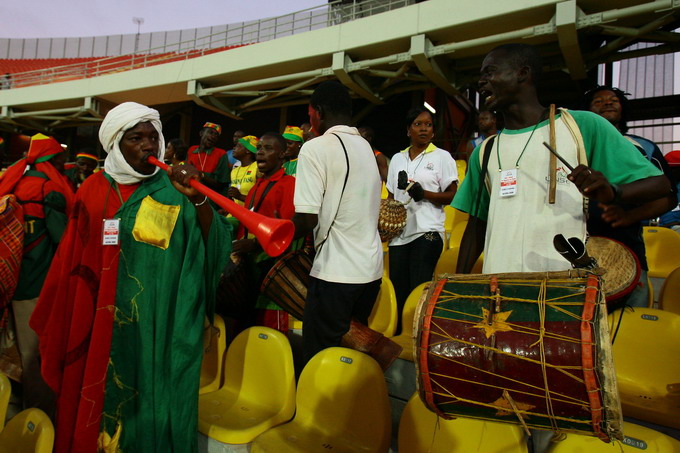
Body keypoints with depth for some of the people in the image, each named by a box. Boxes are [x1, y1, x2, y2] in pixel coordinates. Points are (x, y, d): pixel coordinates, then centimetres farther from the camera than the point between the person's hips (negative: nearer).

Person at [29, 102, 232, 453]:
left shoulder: (173, 191, -3)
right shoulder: (94, 191, 4)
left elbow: (215, 247, -14)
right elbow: (73, 263, 9)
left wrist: (198, 199, -28)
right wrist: (65, 327, 10)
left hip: (162, 323, -2)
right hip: (103, 324, 3)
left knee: (155, 401, 8)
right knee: (101, 400, 15)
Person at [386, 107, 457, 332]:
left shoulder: (442, 157, 3)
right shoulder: (397, 158, 16)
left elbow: (451, 195, -2)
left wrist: (424, 193, -18)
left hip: (427, 232, -4)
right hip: (399, 233, 5)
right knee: (397, 289, 7)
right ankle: (397, 333, 18)